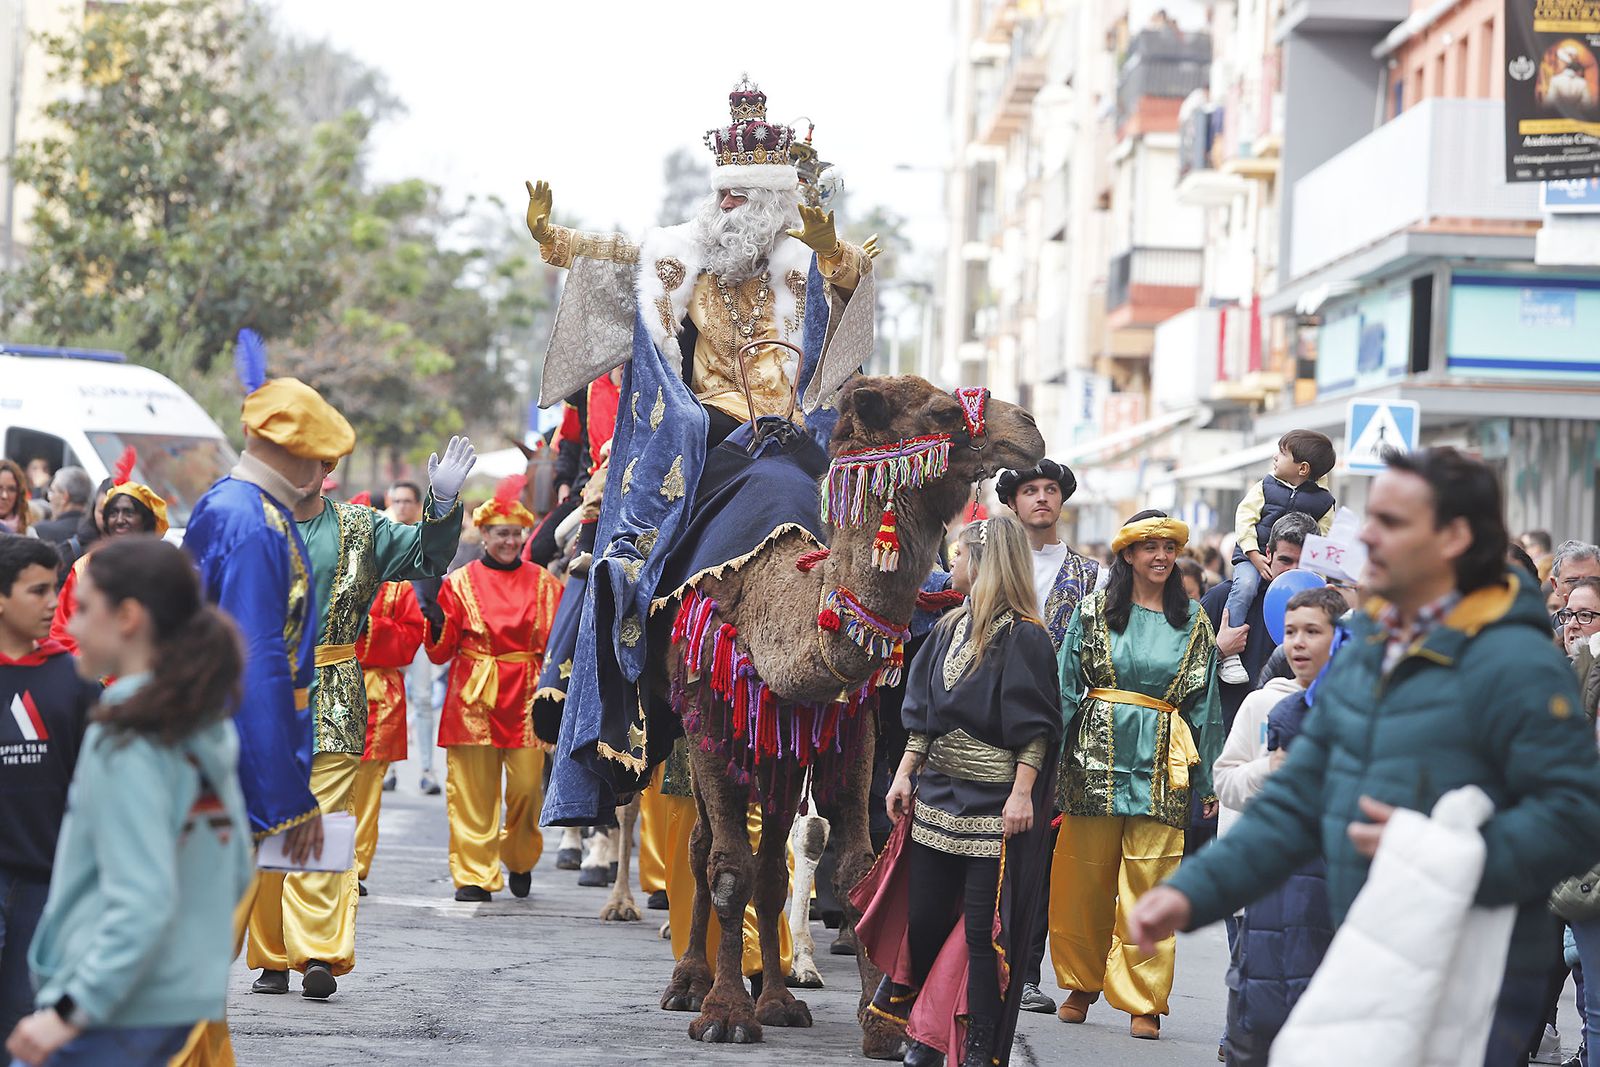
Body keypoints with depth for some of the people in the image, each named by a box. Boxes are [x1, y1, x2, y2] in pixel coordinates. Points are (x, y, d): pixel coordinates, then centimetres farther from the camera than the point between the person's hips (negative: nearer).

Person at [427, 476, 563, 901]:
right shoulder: (461, 582, 6)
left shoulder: (543, 584, 10)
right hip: (474, 696, -1)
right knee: (473, 789, -2)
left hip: (526, 696, 1)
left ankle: (520, 861, 21)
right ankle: (474, 875, 5)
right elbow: (441, 650, 3)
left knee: (526, 785, -4)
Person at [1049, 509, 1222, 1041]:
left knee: (1149, 885, -4)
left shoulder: (1193, 622, 10)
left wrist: (1208, 783, 8)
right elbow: (1066, 688, 6)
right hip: (1097, 755, 0)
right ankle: (1081, 984, 19)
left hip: (1161, 765, 0)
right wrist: (1052, 760, -2)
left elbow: (1204, 701, 11)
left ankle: (1143, 1001, 2)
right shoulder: (1095, 612, 7)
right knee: (1082, 881, 3)